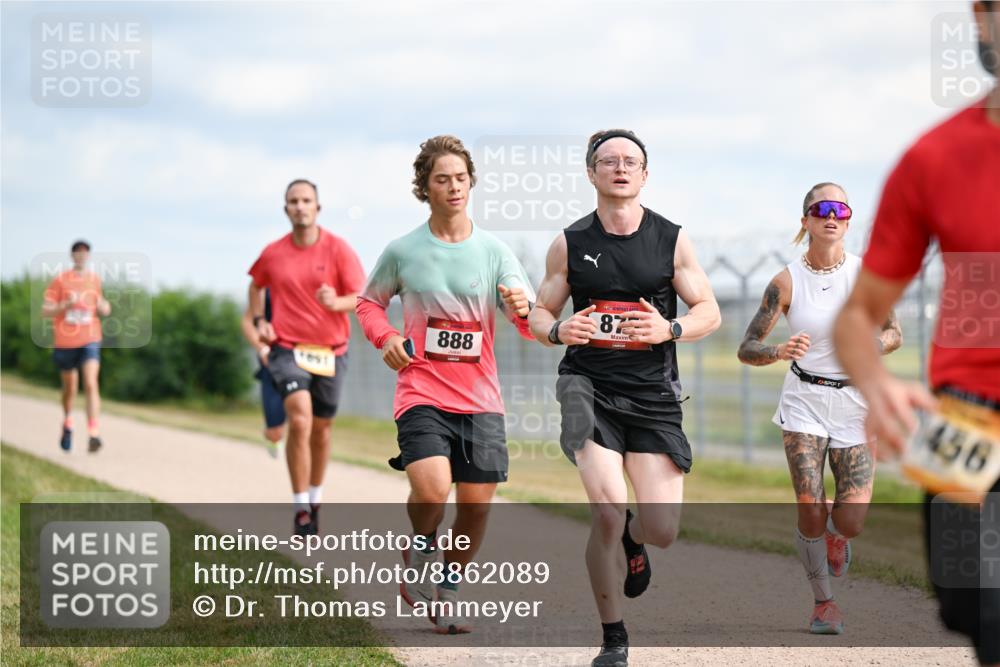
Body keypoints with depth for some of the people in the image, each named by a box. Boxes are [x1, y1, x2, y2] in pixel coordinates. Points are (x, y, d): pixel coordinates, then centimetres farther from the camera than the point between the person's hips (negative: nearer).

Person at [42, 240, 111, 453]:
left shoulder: (95, 280, 7)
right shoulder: (60, 281, -1)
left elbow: (103, 308, 21)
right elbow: (45, 311, -4)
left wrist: (104, 307, -3)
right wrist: (66, 304, -19)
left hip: (90, 341, 0)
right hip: (65, 341, 0)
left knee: (91, 385, -17)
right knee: (70, 388, 13)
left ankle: (93, 435, -24)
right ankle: (67, 424, 41)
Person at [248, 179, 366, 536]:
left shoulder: (338, 249, -4)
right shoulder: (273, 253, 2)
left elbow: (361, 298, -7)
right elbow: (257, 285, 23)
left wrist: (337, 303, -27)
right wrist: (258, 320, 8)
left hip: (330, 352, 1)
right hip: (287, 348, -1)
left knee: (321, 428, 12)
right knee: (299, 420, -20)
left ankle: (315, 500, 34)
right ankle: (300, 509, -15)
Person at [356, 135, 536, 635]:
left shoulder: (493, 251, 2)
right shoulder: (403, 251, 1)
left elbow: (533, 327, -4)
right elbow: (369, 302, 19)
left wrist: (523, 309, -28)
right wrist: (386, 339, -1)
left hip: (480, 398, 2)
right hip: (421, 392, -2)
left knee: (476, 505, 1)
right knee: (431, 488, -23)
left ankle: (447, 592, 26)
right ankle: (419, 553, 10)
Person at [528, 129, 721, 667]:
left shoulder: (672, 240, 3)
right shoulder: (570, 244, 5)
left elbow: (709, 312, 5)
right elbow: (539, 314, 11)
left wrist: (669, 330, -16)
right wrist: (557, 330, -13)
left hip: (653, 395, 1)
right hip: (589, 385, -1)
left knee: (662, 531, -6)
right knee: (608, 510, -20)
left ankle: (631, 540, 36)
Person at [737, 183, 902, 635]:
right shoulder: (787, 282, -7)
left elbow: (894, 333, 4)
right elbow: (746, 350, -8)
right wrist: (779, 352, -30)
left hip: (855, 402, 1)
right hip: (804, 402, -1)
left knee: (852, 524, -7)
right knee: (810, 513, -11)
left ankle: (835, 534, 33)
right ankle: (823, 601, 14)